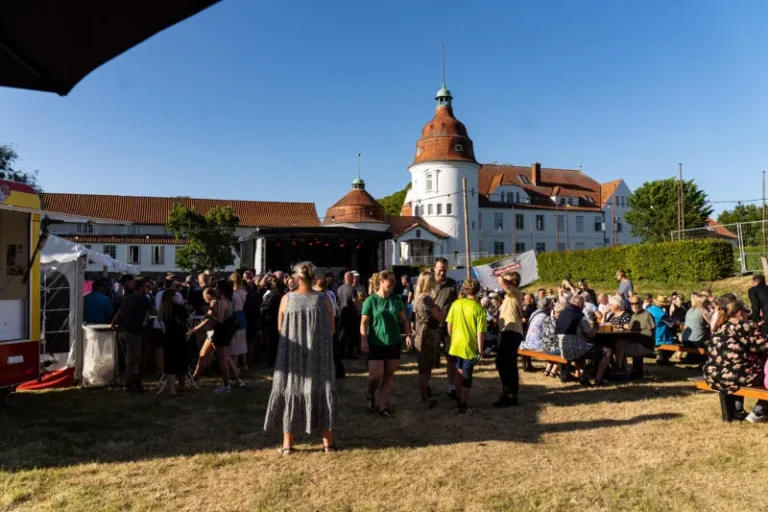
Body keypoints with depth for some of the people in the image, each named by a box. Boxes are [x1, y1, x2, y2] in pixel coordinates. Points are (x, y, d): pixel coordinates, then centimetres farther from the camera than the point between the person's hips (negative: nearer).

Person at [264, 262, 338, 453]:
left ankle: (287, 444, 18)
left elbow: (280, 328, 2)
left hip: (292, 354, 0)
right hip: (320, 355, 0)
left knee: (290, 392, 12)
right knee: (322, 392, 11)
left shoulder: (287, 299, -6)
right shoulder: (324, 299, -6)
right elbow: (332, 328, 0)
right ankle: (328, 442, 16)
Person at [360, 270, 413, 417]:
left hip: (394, 343, 4)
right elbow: (364, 322, -7)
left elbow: (403, 319, 10)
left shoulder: (397, 299, 4)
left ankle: (384, 406, 16)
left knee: (389, 376, 6)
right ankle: (371, 396, 24)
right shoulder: (371, 300, -7)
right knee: (376, 375, -6)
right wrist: (364, 341, -15)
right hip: (376, 344, -4)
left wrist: (408, 335, -2)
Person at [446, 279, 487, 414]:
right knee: (467, 376, 7)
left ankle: (458, 400, 33)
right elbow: (480, 333, -15)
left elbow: (449, 326, 2)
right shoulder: (479, 309, -14)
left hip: (456, 345, 4)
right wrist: (480, 351, -6)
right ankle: (463, 406, 16)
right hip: (470, 347, -4)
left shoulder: (456, 304, -3)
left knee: (459, 372, 21)